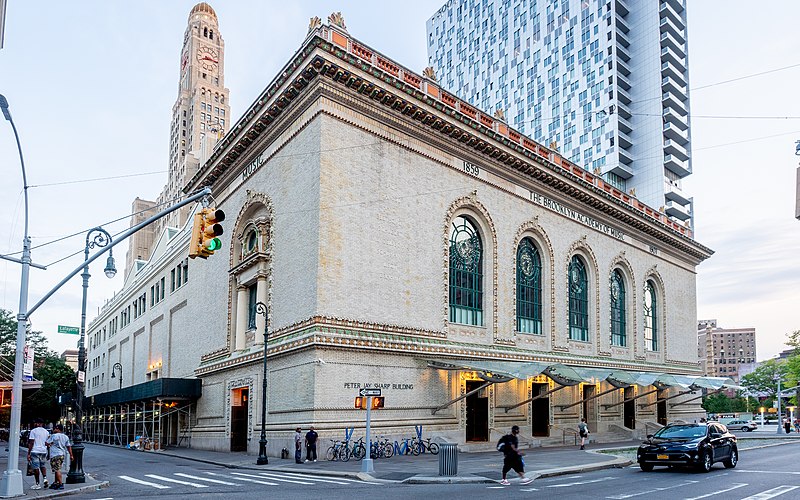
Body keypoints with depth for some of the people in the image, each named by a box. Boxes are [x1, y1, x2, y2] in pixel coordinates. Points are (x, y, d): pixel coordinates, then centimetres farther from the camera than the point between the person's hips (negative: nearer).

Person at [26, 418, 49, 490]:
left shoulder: (33, 431, -4)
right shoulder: (46, 432, 11)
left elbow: (31, 443, -9)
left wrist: (28, 453, -6)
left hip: (35, 451, -5)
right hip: (44, 451, 5)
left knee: (36, 468, 1)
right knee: (43, 466, 19)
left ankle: (37, 484, 4)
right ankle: (45, 478, -2)